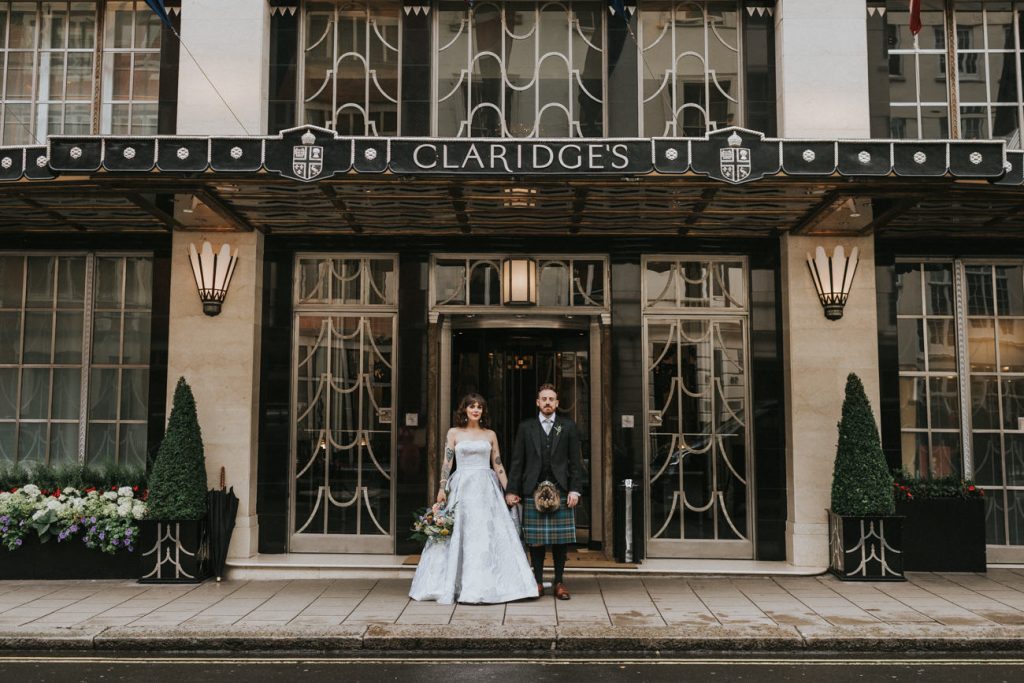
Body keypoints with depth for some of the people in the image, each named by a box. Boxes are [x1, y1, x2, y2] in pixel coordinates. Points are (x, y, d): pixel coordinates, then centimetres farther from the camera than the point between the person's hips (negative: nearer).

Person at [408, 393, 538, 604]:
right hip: (462, 487, -1)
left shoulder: (490, 435, 10)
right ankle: (457, 585, 8)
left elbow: (498, 465, 11)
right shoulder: (454, 433, 6)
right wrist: (442, 488, -8)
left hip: (486, 489, 1)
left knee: (490, 536, -3)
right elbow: (447, 462, 2)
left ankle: (488, 584, 6)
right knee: (459, 536, -1)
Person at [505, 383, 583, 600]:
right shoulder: (526, 428, 9)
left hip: (561, 490, 0)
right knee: (535, 539, 2)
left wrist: (574, 490, -4)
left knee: (561, 539, 2)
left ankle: (559, 582, 12)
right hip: (533, 490, 0)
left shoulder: (568, 427, 8)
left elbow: (575, 462, 5)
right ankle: (538, 581, 13)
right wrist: (511, 490, 1)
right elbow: (517, 461, 7)